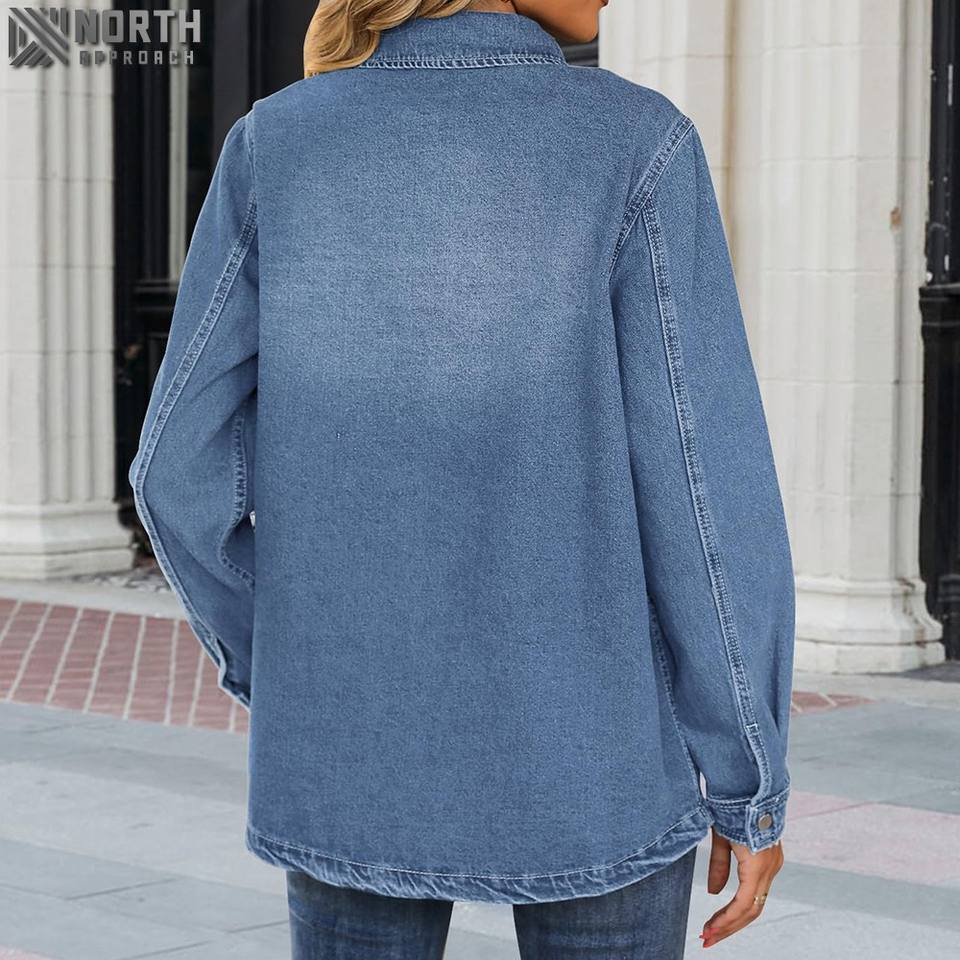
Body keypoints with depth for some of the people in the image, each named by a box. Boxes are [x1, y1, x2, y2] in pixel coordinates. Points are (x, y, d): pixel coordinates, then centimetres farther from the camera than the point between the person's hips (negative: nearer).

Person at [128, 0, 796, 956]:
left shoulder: (273, 148, -3)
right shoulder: (635, 146, -12)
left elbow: (185, 466, -4)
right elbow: (708, 488, -13)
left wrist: (277, 676, 13)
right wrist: (754, 780, -3)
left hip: (360, 751, 3)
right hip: (583, 754, -2)